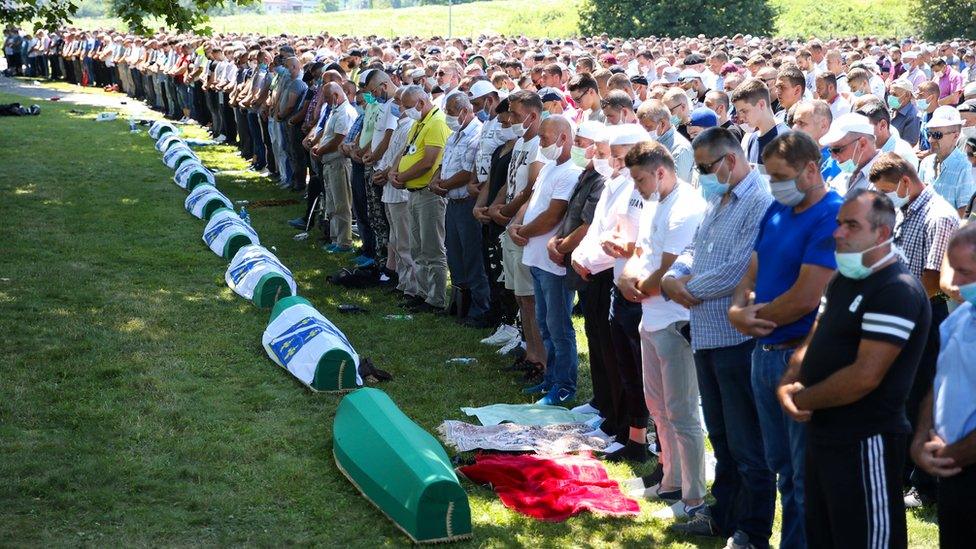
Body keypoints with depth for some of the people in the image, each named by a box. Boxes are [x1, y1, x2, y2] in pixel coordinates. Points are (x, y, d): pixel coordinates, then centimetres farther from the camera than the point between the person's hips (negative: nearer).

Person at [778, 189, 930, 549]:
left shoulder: (897, 290, -18)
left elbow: (865, 375, -24)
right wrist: (787, 386, -6)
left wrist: (804, 399, -12)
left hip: (866, 444, -10)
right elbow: (813, 344, 15)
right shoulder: (842, 282, 13)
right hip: (823, 435, 10)